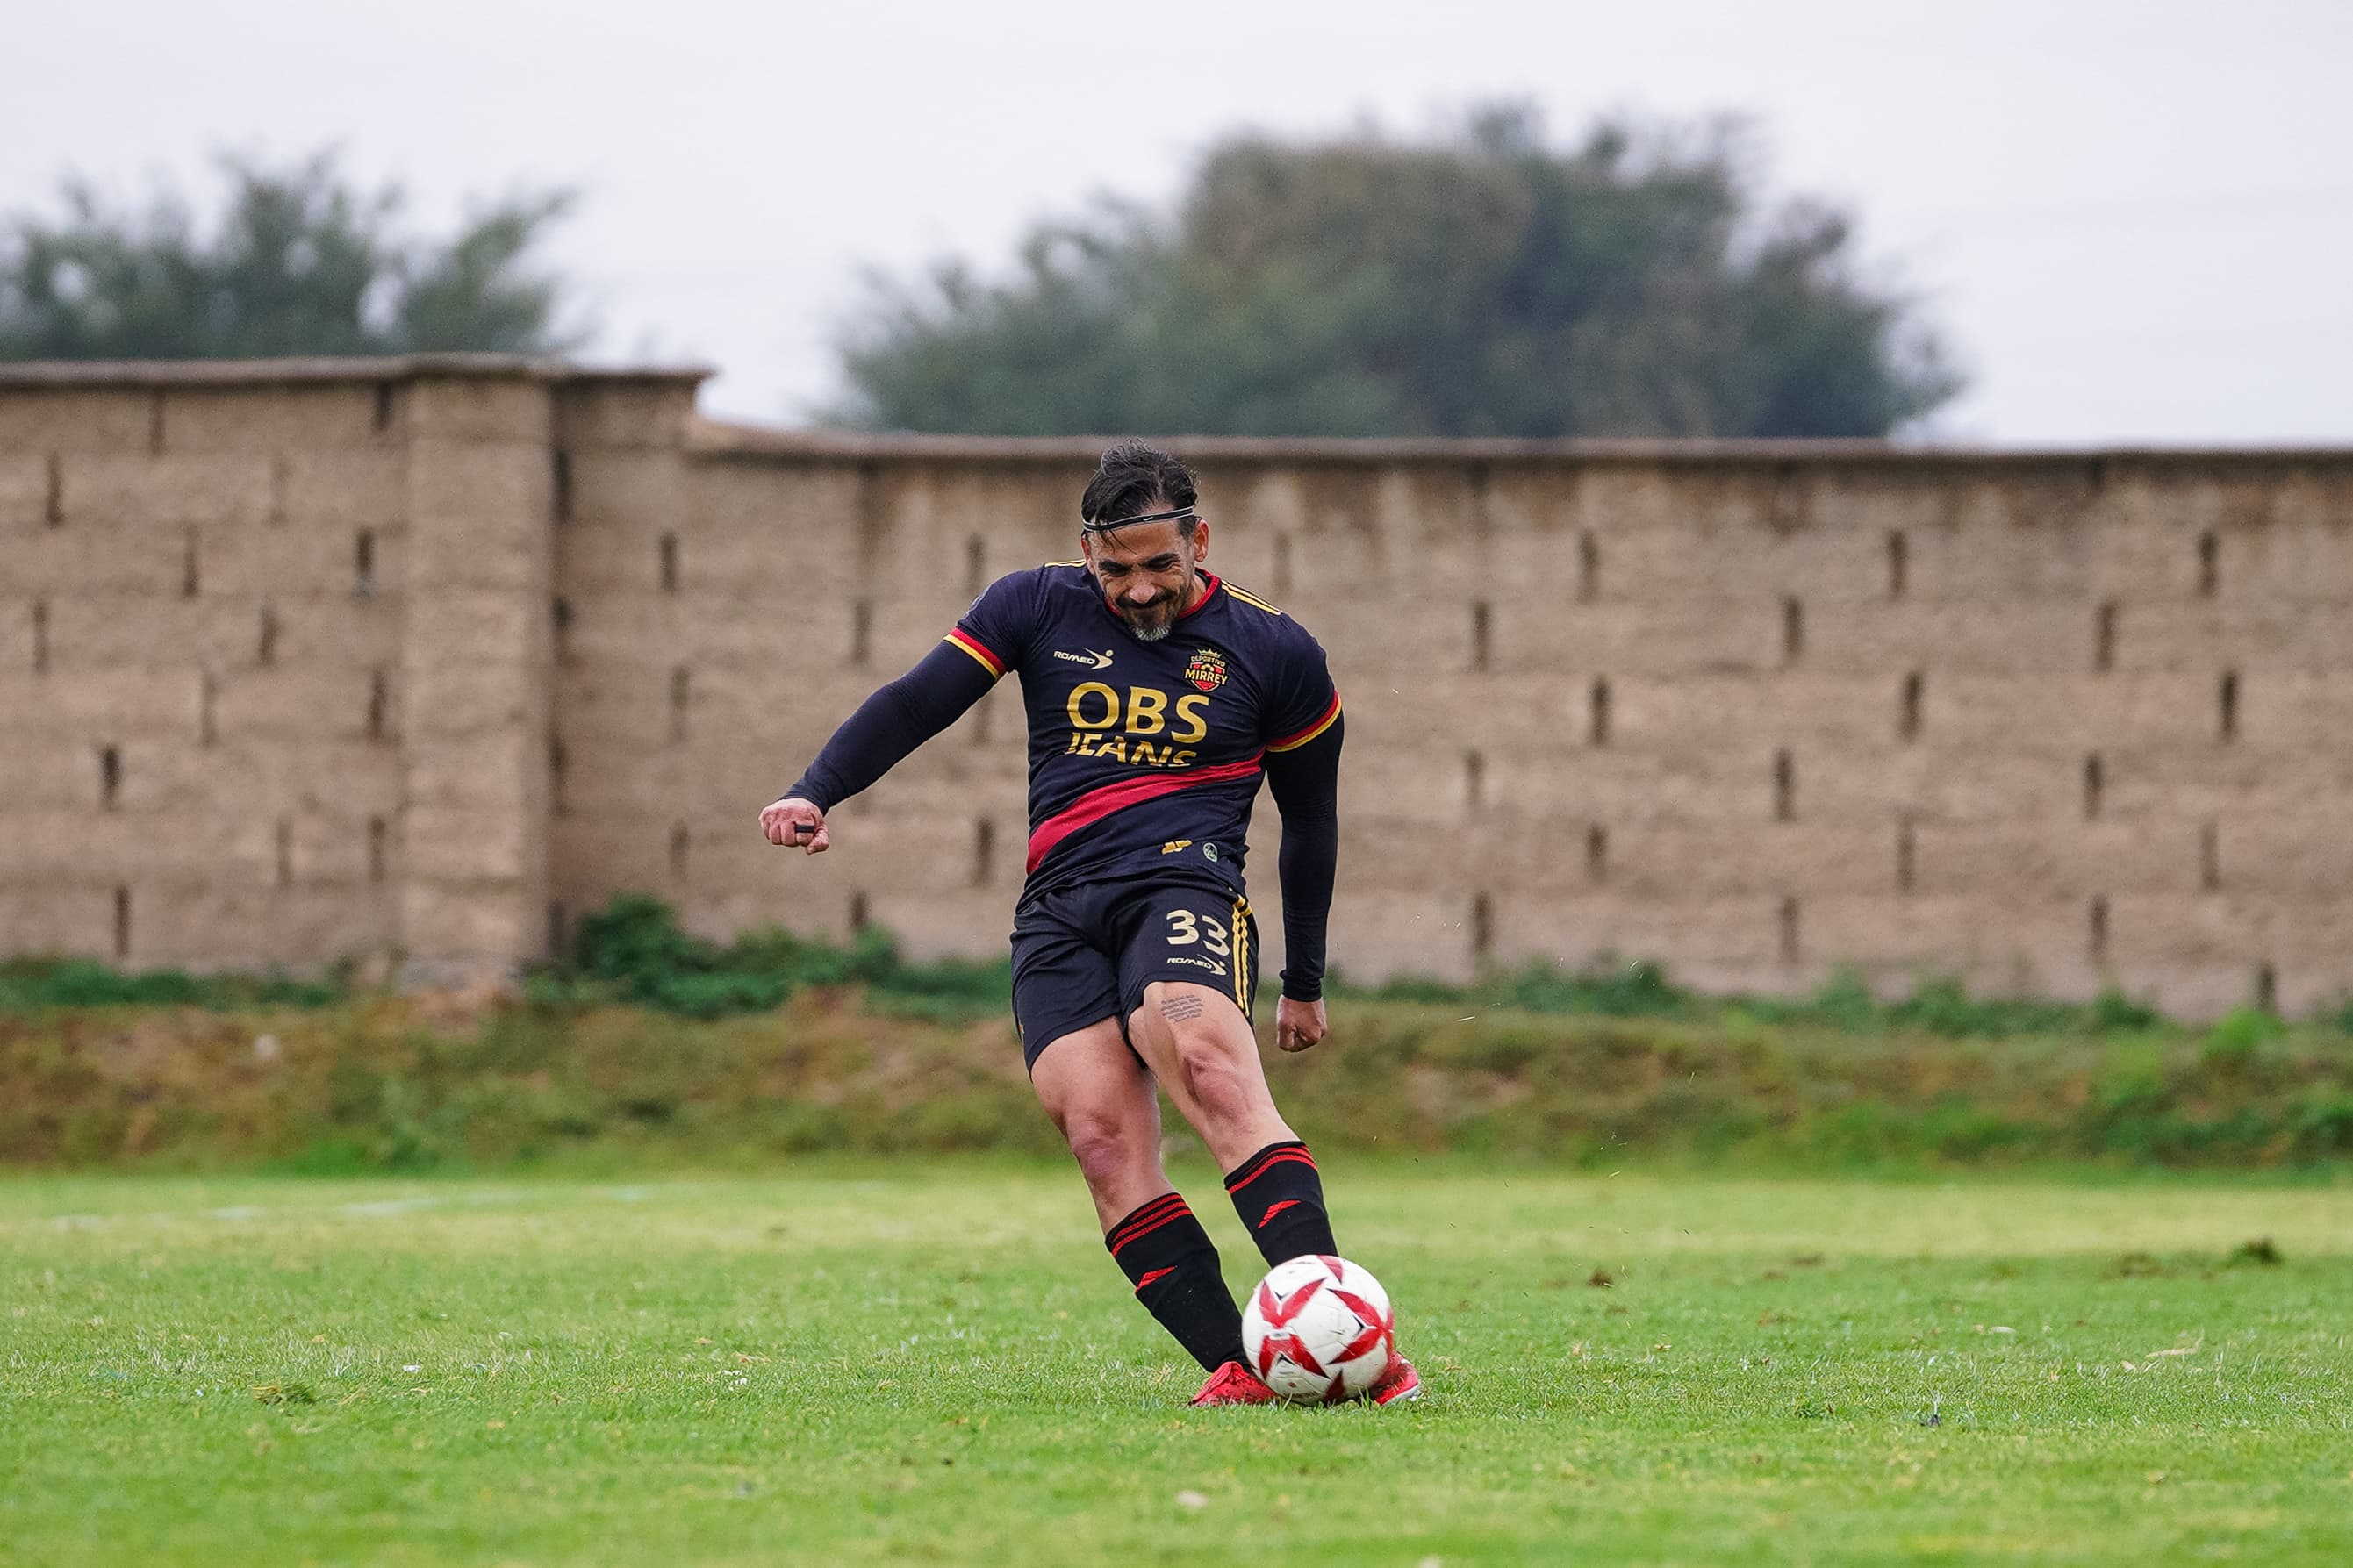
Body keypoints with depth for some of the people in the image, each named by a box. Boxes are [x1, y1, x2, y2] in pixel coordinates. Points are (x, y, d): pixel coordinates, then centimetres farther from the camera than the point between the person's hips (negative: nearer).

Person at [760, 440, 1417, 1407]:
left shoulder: (1274, 654, 9)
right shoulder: (1038, 609, 12)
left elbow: (1311, 820, 18)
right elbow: (913, 704, 10)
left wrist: (1305, 983, 22)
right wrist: (816, 793, -7)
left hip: (1184, 884, -3)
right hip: (1059, 912, 3)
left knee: (1211, 1072, -32)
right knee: (1102, 1136, -19)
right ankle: (1237, 1366, -23)